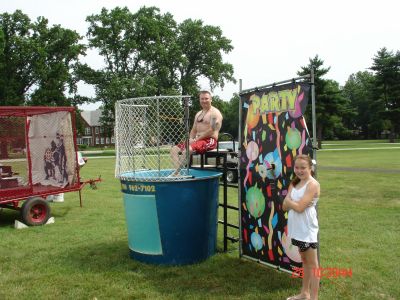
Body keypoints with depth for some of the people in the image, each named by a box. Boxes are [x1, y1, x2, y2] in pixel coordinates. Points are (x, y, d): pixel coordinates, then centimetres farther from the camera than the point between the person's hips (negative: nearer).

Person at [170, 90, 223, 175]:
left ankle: (176, 172, -24)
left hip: (209, 141, -9)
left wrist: (196, 139, -15)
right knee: (174, 149, -6)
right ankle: (178, 172, -22)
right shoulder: (198, 114, 22)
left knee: (188, 149, -34)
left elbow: (211, 131, -15)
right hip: (198, 140, 9)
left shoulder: (215, 113, -5)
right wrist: (190, 139, 0)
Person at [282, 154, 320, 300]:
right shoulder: (295, 183, 9)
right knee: (304, 261, 19)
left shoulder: (313, 184, -15)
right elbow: (285, 206, 4)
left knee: (312, 264, 2)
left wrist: (289, 200, -6)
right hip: (297, 228, 8)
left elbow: (299, 207, -23)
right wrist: (292, 201, -16)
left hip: (307, 229, -8)